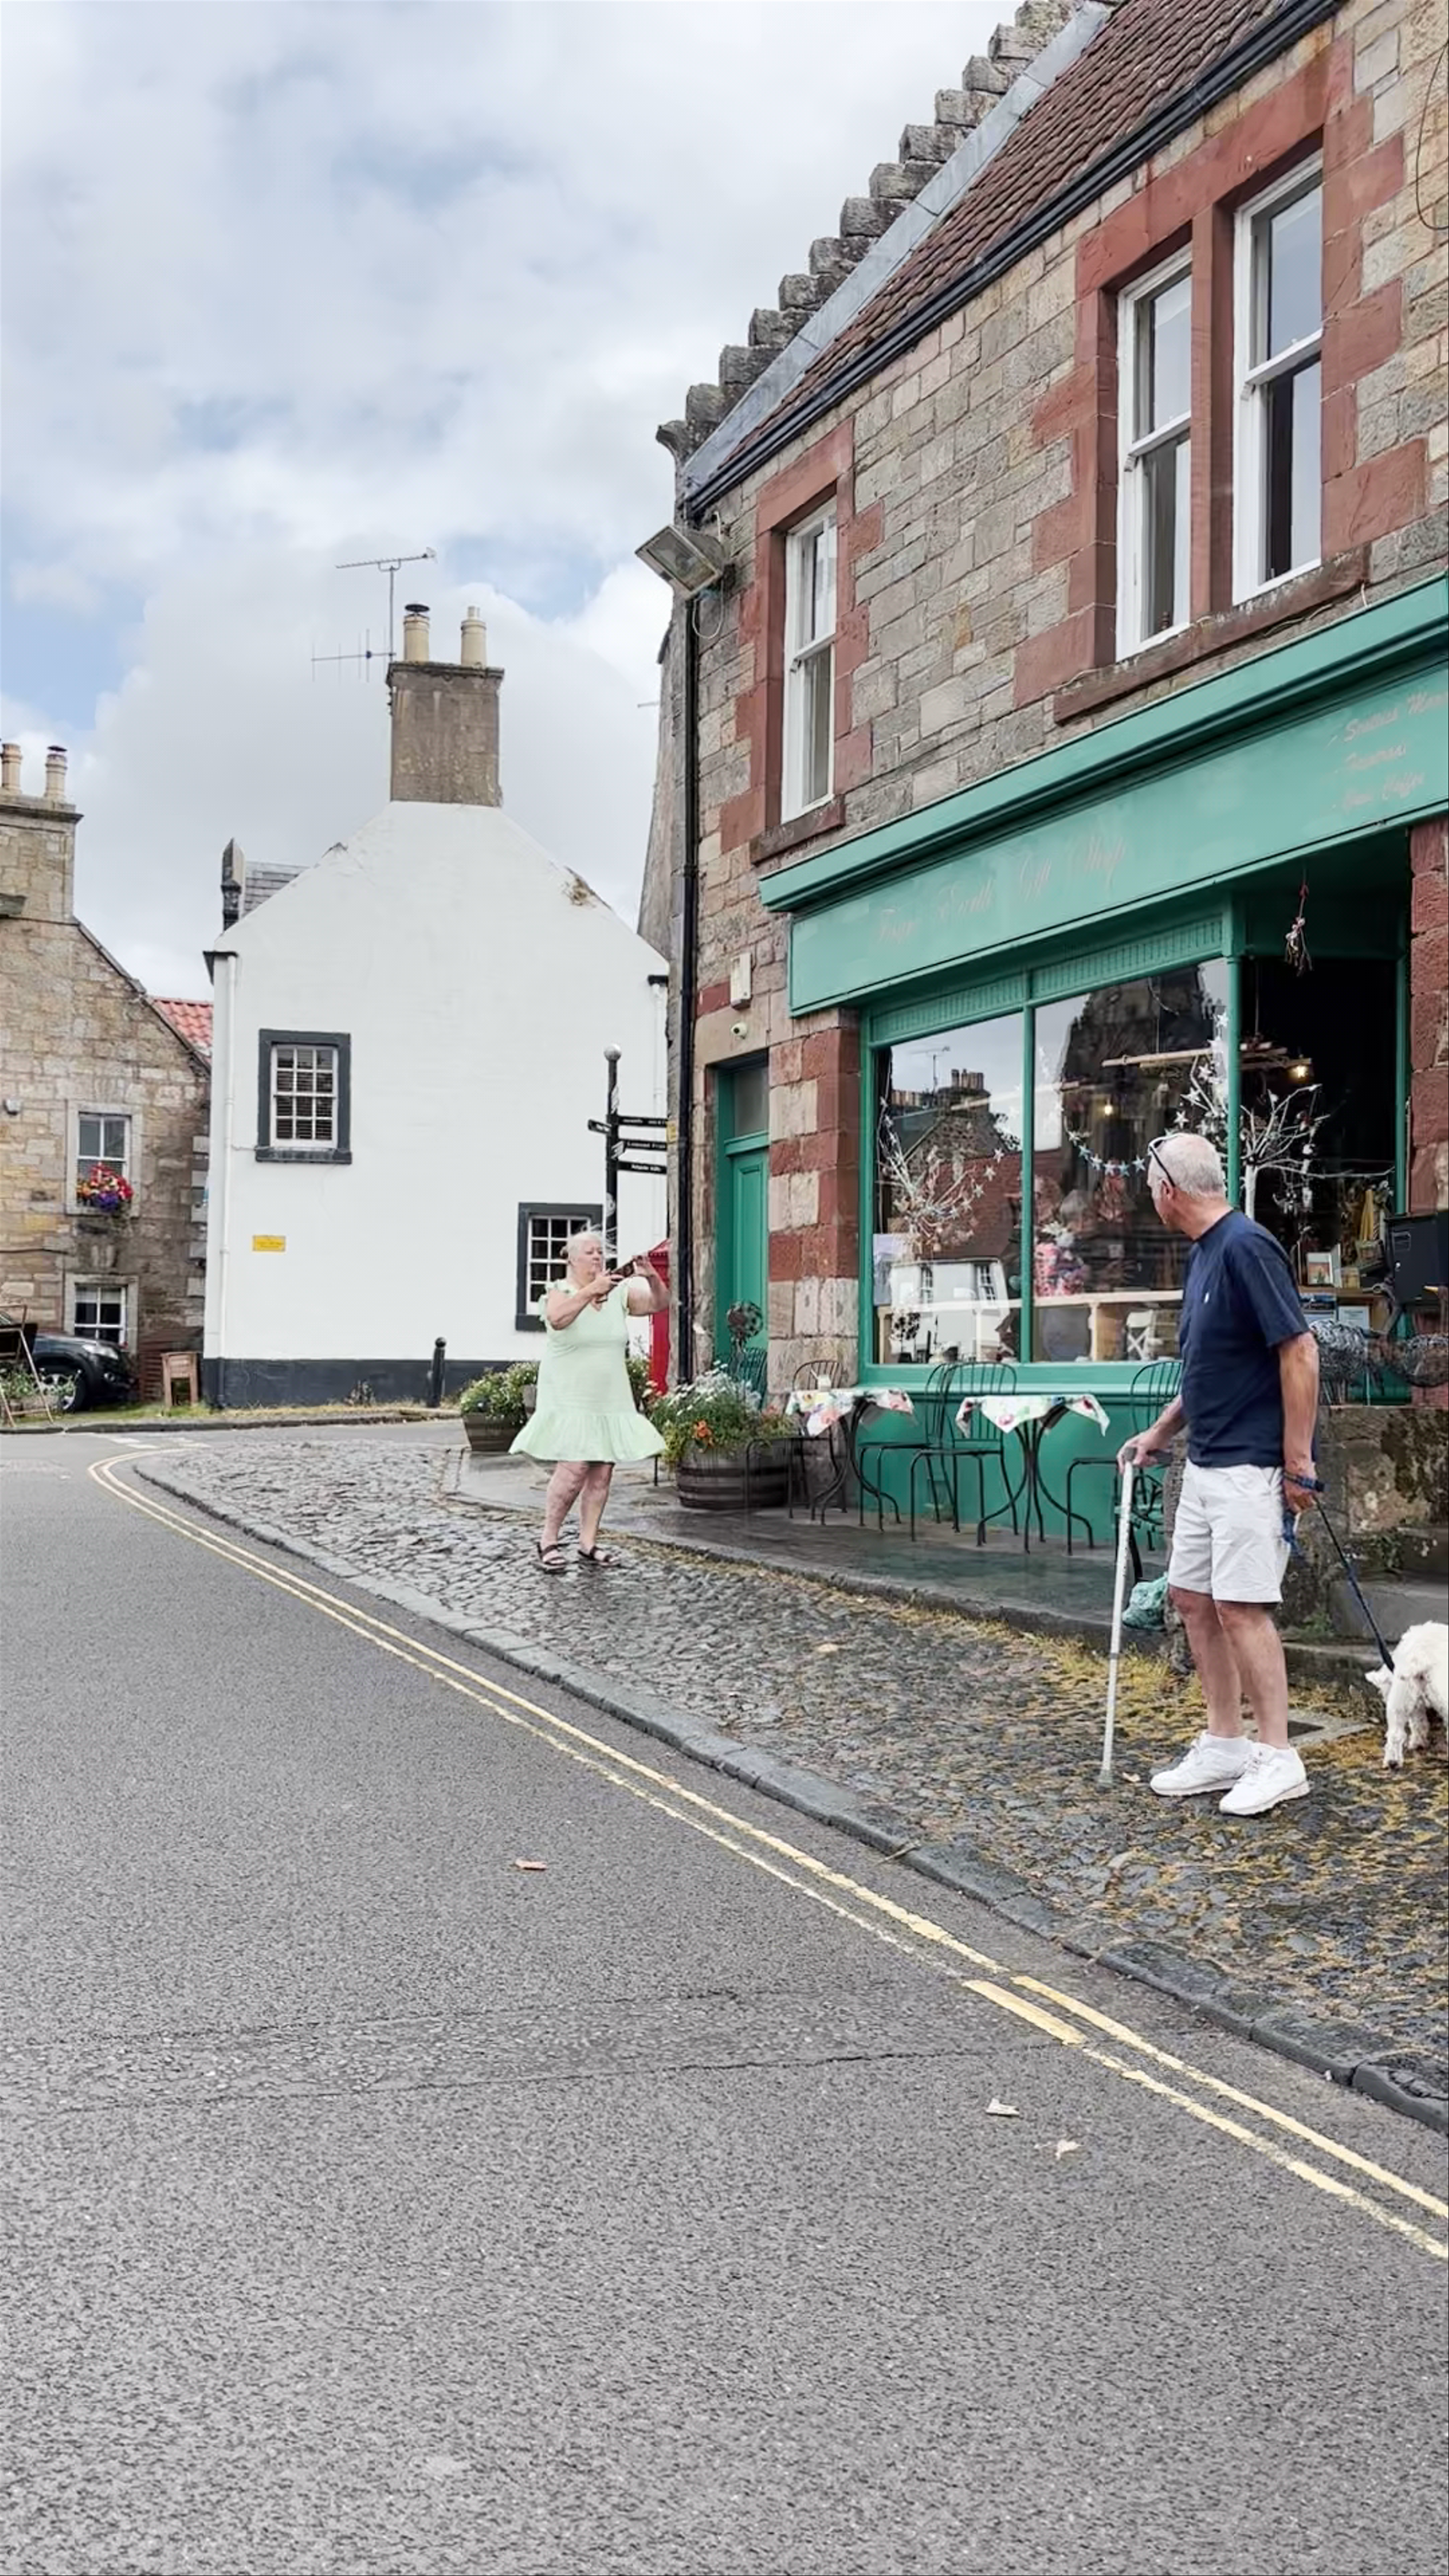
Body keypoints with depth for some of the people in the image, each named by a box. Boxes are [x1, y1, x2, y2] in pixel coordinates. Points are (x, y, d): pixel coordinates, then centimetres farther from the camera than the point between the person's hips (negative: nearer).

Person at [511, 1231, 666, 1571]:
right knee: (575, 1468, -17)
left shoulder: (619, 1293, 8)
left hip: (610, 1401, 5)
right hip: (570, 1400, -5)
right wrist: (591, 1291, -37)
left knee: (603, 1473, 2)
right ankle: (548, 1541, -4)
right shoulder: (561, 1292, -5)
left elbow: (659, 1303, 4)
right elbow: (557, 1318, -26)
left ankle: (588, 1544, 9)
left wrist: (651, 1277, -15)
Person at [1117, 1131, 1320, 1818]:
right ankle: (1225, 1747, 20)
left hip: (1249, 1469, -10)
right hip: (1204, 1465, 10)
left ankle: (1278, 1759, 3)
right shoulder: (1203, 1253, 12)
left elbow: (1300, 1354, -20)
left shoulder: (1246, 1246, -18)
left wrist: (1298, 1463, -19)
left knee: (1241, 1607, -7)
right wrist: (1160, 1432, 24)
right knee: (1192, 1598, 11)